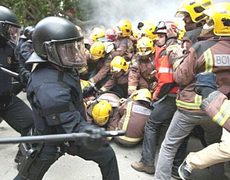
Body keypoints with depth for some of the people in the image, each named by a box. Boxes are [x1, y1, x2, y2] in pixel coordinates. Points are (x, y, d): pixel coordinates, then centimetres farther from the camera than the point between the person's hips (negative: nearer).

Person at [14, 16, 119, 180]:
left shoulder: (61, 68, -7)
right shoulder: (48, 87, -36)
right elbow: (72, 127, -43)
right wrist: (89, 134, -59)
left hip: (70, 132, 8)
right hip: (51, 142, -8)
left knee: (107, 155, 13)